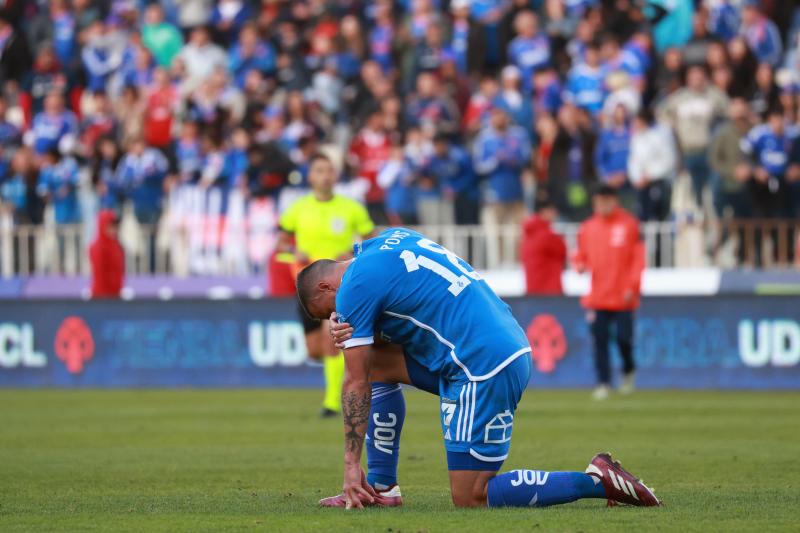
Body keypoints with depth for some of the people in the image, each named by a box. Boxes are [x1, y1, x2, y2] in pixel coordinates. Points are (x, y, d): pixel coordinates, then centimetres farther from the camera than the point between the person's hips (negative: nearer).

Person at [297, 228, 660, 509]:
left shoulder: (354, 288, -6)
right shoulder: (391, 238, 18)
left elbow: (355, 385, -4)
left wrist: (351, 466, 0)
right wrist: (356, 333, 4)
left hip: (483, 371, -10)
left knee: (471, 500, -4)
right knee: (376, 363, 16)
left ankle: (596, 481, -6)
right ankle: (381, 487, 17)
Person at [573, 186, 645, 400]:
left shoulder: (629, 224, 0)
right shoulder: (587, 228, 10)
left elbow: (638, 258, -2)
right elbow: (580, 254, 18)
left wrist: (633, 286, -10)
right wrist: (580, 265, -7)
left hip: (623, 297, -3)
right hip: (596, 298, 3)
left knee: (624, 338, -5)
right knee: (600, 340, -3)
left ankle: (628, 370, 23)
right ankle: (603, 383, 2)